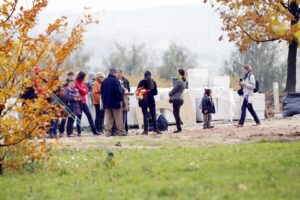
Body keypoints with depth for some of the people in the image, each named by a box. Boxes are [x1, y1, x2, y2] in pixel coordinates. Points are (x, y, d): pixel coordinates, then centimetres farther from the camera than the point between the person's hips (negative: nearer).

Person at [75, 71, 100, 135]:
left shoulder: (83, 82, 16)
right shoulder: (76, 82, -9)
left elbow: (87, 90, 7)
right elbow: (80, 90, -15)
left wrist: (83, 90, -9)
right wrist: (84, 90, 3)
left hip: (84, 102, 8)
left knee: (89, 115, 4)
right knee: (79, 116, -4)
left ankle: (94, 130, 4)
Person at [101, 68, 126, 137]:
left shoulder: (104, 81, 9)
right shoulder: (115, 80, -13)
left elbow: (102, 92, 13)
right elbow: (118, 91, -18)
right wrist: (121, 98, -5)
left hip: (106, 103, 6)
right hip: (115, 102, -6)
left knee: (108, 118, 6)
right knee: (118, 118, 1)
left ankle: (108, 132, 1)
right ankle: (121, 131, 2)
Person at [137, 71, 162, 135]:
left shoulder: (143, 82, -8)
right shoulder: (153, 82, 4)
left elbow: (137, 90, -12)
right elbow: (155, 92, 8)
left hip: (144, 100, -3)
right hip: (151, 100, 3)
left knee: (145, 115, -3)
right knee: (153, 115, 11)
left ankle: (146, 130, -6)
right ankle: (155, 129, 11)